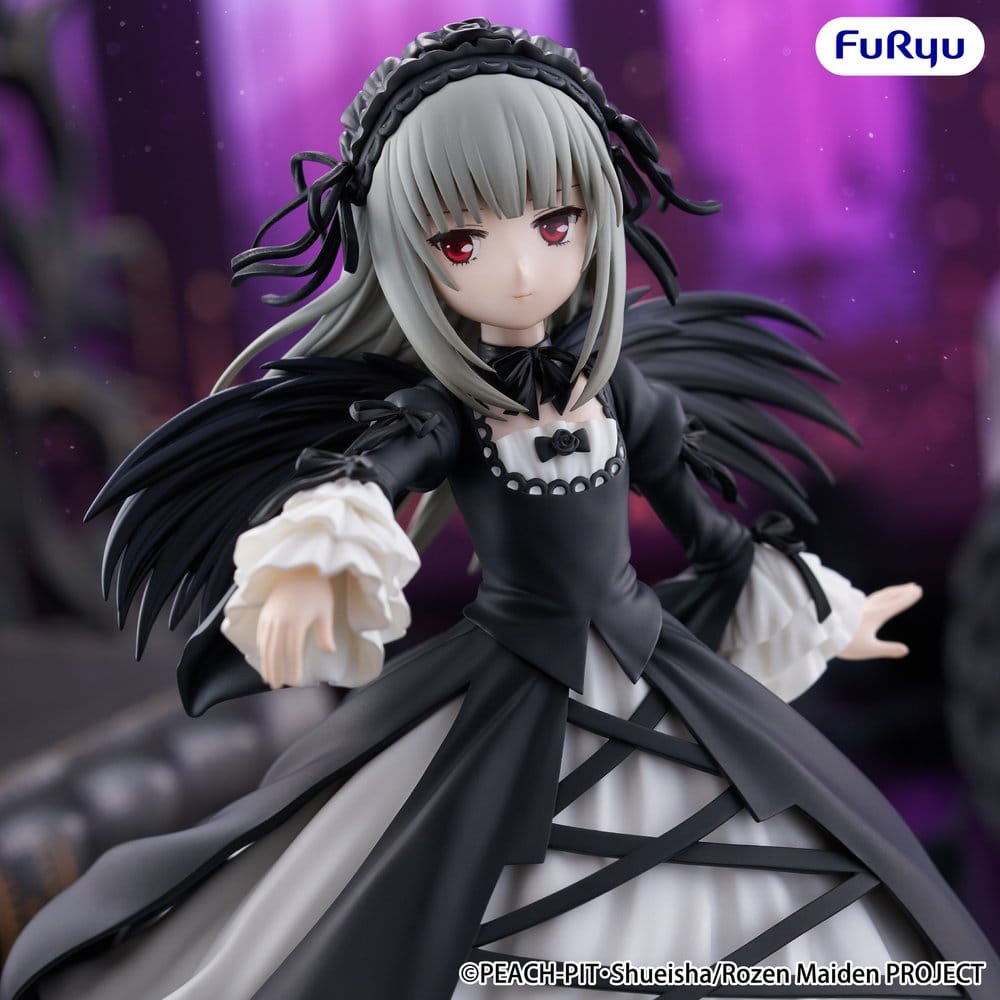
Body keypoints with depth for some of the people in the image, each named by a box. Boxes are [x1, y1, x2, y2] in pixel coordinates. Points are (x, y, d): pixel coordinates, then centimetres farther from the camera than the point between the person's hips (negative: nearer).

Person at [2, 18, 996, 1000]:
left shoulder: (623, 391, -2)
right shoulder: (443, 409, -13)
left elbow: (706, 532, 12)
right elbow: (353, 472, -35)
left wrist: (820, 615, 23)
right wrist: (311, 562, -58)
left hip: (653, 679, 4)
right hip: (507, 705, -3)